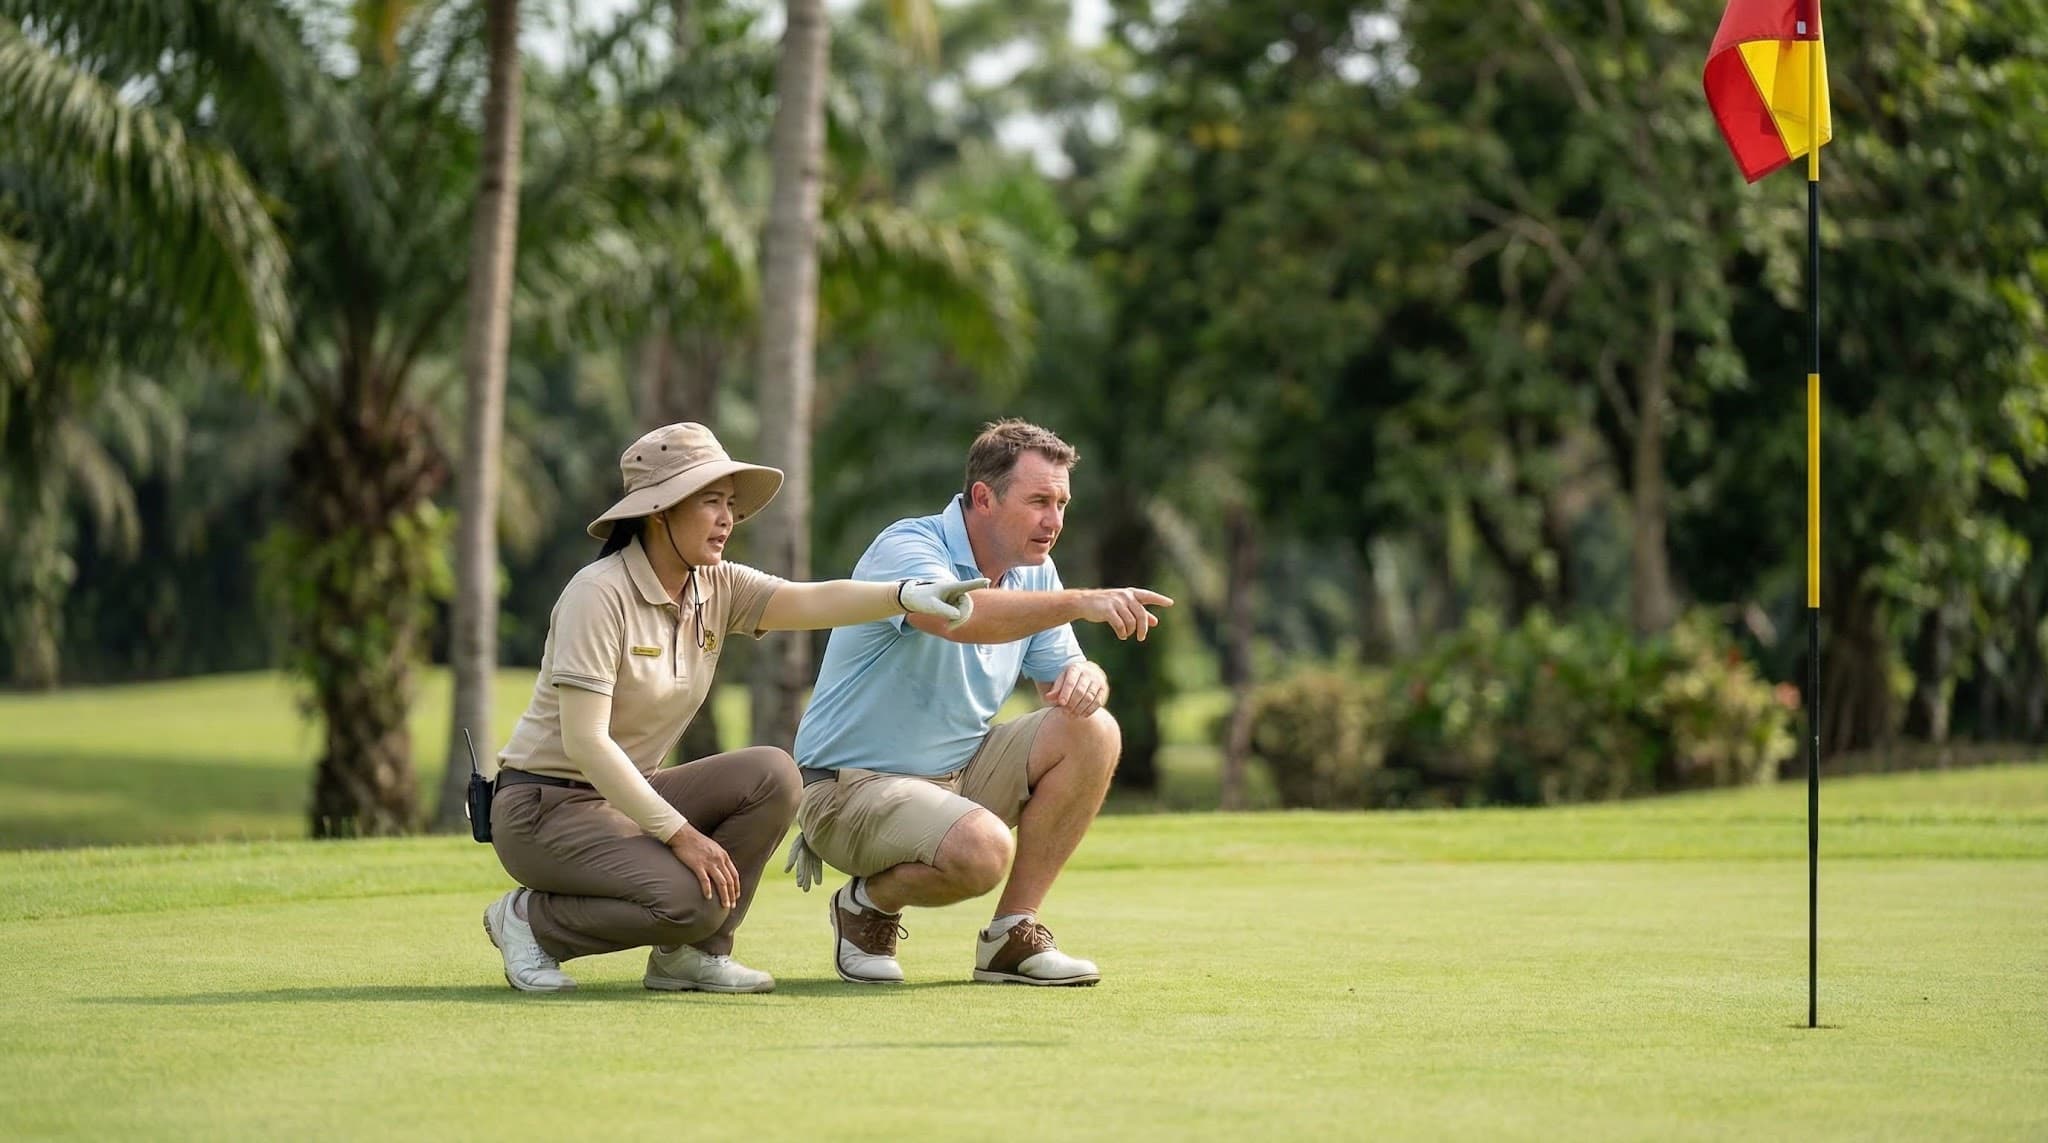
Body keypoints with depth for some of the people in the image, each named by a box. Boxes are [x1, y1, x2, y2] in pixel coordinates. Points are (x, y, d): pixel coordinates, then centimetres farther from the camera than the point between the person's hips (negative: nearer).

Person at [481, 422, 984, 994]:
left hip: (628, 796, 8)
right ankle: (530, 918, -4)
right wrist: (679, 832, -27)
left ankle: (691, 953, -1)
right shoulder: (600, 594, -19)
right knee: (692, 899, -28)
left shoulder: (717, 590, 2)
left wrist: (906, 595, -36)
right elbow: (583, 740, -24)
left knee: (771, 775, -13)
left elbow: (812, 602, -16)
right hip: (546, 807, -8)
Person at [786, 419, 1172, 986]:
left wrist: (1084, 679, -19)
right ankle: (868, 904, 0)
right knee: (983, 850, -34)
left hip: (959, 775, 8)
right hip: (853, 785, -8)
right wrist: (1080, 602, -51)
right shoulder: (907, 547, -19)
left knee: (1092, 731, -12)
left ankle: (1013, 934, -6)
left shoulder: (1034, 572, 6)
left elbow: (1062, 671, 7)